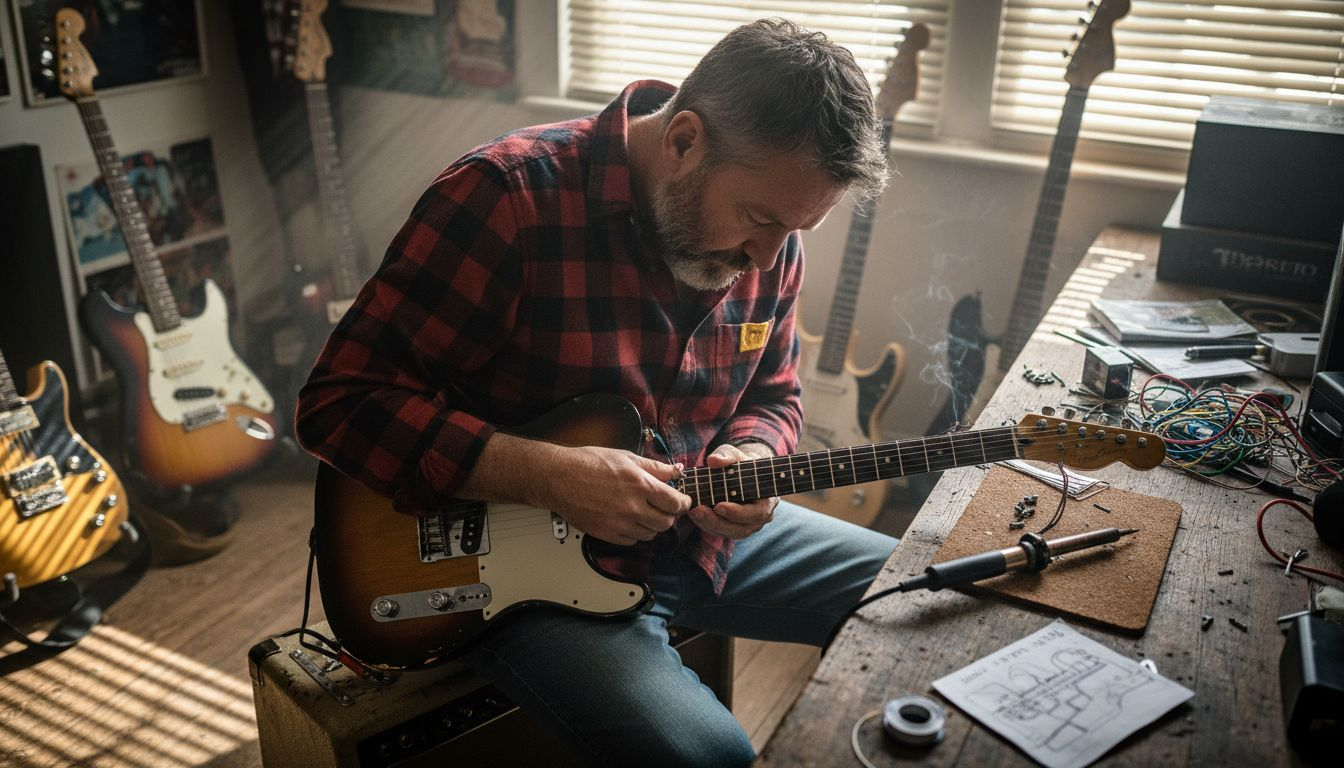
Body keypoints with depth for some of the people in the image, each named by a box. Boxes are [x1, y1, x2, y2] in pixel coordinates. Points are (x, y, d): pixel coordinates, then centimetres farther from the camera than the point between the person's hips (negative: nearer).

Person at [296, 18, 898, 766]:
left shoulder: (763, 230, -3)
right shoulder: (506, 197, -23)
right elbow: (340, 402, -22)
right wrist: (550, 476, -29)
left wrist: (748, 460, -12)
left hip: (706, 528, 7)